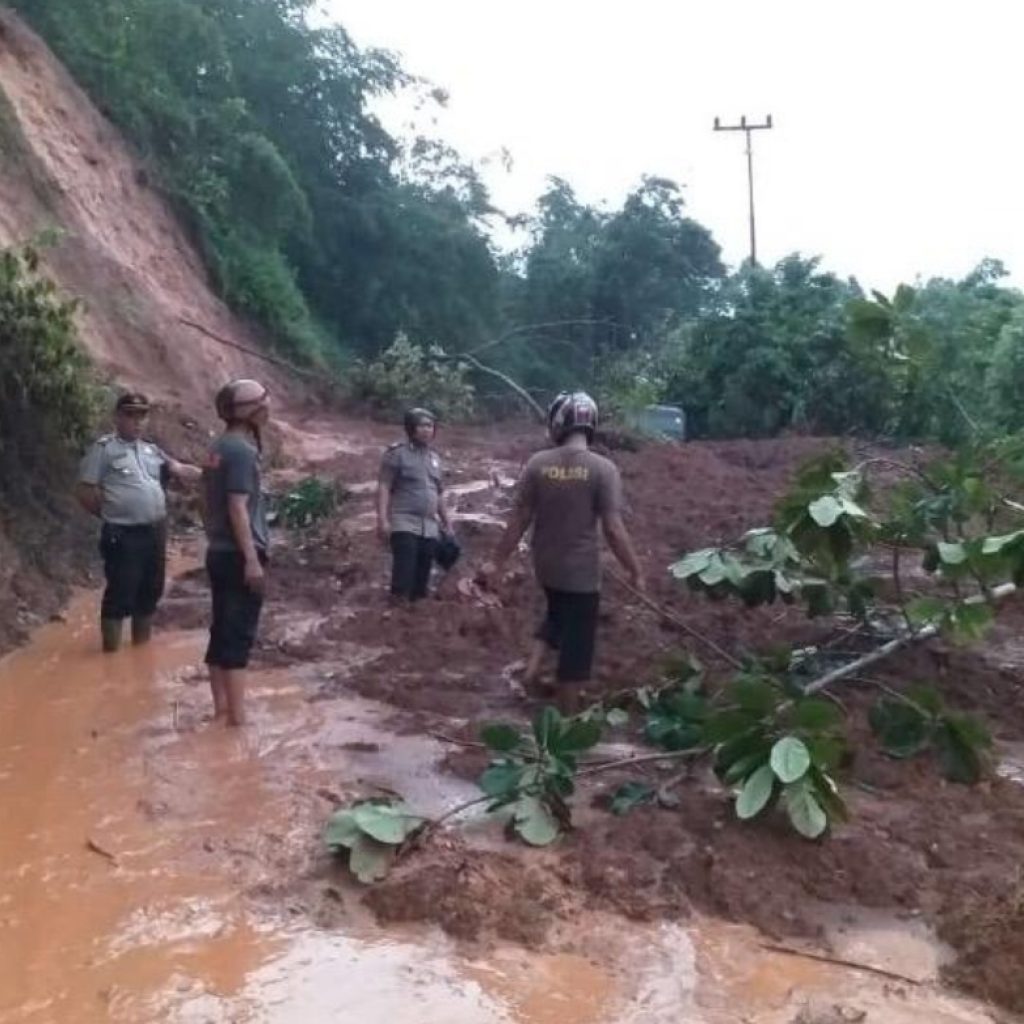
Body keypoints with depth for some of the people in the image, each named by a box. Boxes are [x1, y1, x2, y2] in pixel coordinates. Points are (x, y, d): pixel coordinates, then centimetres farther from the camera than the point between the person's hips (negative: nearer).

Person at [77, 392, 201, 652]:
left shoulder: (151, 450, 15)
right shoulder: (103, 448, -5)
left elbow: (180, 469, 5)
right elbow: (85, 492, -7)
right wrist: (112, 513, 0)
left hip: (155, 532, 7)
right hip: (123, 535, -7)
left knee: (149, 592, 16)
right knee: (120, 595, -4)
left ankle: (142, 647, 30)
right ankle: (111, 651, 5)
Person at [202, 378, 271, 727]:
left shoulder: (219, 448, 14)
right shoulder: (241, 450, -14)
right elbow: (238, 508, -20)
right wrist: (252, 558, -21)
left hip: (219, 552, 9)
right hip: (238, 554, -9)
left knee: (222, 632, 11)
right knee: (239, 635, -6)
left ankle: (221, 708, 17)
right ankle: (237, 715, -2)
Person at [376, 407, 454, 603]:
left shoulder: (435, 458, 18)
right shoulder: (397, 453, -2)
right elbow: (384, 487, -9)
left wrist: (447, 523, 22)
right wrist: (382, 519, -19)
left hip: (430, 528, 6)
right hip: (404, 524, -6)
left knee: (422, 579, 7)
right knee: (404, 576, -13)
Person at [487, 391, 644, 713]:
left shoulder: (538, 463, -6)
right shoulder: (603, 468, -14)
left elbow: (519, 520, -2)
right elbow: (613, 530, -16)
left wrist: (498, 562, 7)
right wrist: (635, 572, -5)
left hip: (546, 567, 4)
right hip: (582, 572, -4)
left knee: (557, 614, 33)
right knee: (576, 646, 9)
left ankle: (534, 665, 17)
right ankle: (566, 719, 18)